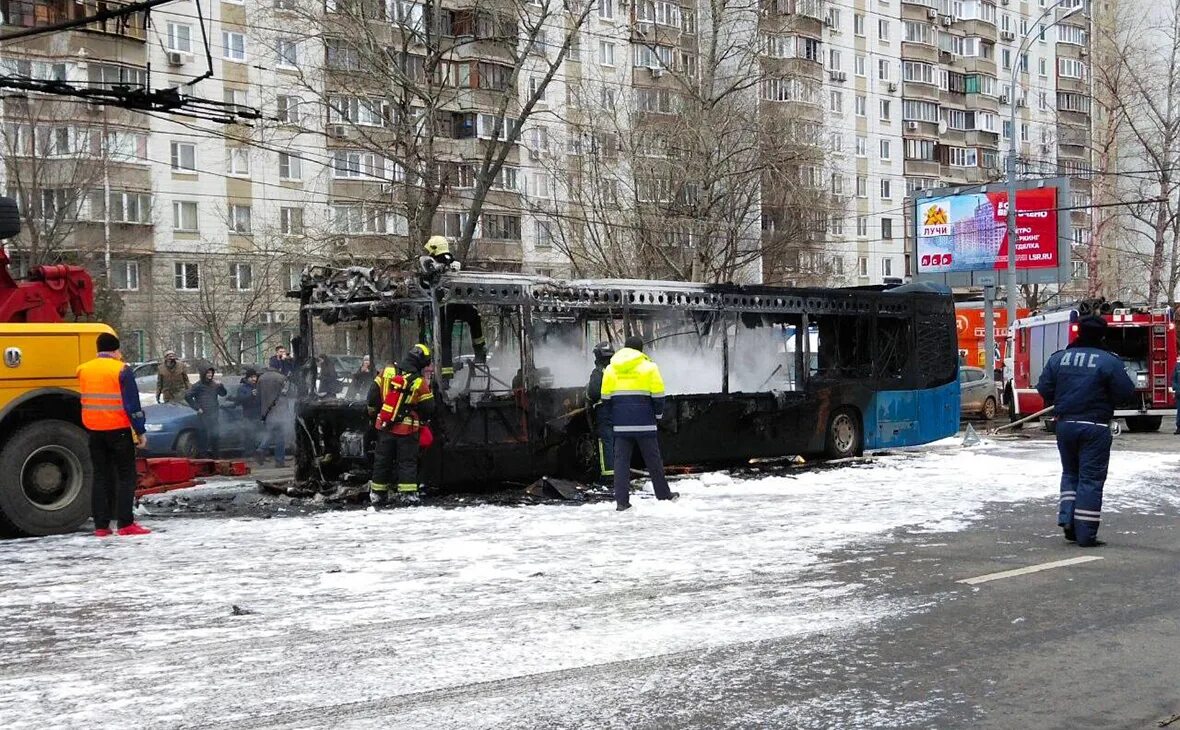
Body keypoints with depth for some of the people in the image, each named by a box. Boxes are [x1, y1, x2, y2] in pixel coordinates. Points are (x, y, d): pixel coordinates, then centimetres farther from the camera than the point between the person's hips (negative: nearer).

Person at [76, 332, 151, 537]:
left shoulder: (83, 370, 8)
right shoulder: (121, 370, -10)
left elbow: (88, 399, 17)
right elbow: (132, 405, -11)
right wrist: (140, 431, -7)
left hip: (94, 430, 5)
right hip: (119, 430, -5)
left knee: (101, 476, 10)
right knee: (126, 476, 1)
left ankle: (101, 525, 8)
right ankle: (125, 524, -5)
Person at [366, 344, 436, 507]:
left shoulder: (387, 371, -2)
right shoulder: (420, 382, -12)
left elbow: (373, 394, 3)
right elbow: (428, 408, -4)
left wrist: (373, 411, 20)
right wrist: (423, 421, 17)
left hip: (384, 425, 4)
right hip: (407, 429, -4)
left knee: (382, 459, 13)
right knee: (407, 461, 7)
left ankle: (377, 493, 20)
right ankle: (407, 493, 4)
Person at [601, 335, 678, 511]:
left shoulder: (610, 369, 9)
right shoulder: (648, 366, -2)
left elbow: (606, 396, 11)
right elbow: (657, 394, -3)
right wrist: (658, 414, 12)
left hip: (620, 423, 3)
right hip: (644, 422, -2)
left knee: (621, 459, 3)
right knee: (653, 458, 8)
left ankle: (621, 500, -3)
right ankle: (663, 494, 18)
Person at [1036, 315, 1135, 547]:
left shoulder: (1058, 358, 2)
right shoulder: (1109, 362, -11)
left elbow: (1044, 389, 3)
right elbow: (1125, 392, -10)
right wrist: (1105, 401, 10)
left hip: (1065, 424, 4)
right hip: (1095, 427, -4)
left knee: (1070, 473, 21)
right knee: (1091, 478, 1)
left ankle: (1067, 519, 10)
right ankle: (1085, 535, 1)